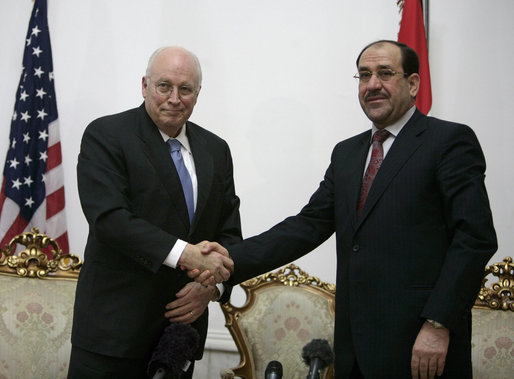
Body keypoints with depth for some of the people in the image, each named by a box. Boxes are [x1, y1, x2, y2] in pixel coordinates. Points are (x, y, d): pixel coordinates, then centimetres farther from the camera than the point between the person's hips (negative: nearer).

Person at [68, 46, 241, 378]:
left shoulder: (216, 150, 10)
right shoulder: (105, 136, -6)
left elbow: (229, 231, 10)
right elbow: (109, 217, -19)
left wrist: (213, 286, -8)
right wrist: (184, 253, -28)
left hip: (182, 319, 5)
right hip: (114, 325, -4)